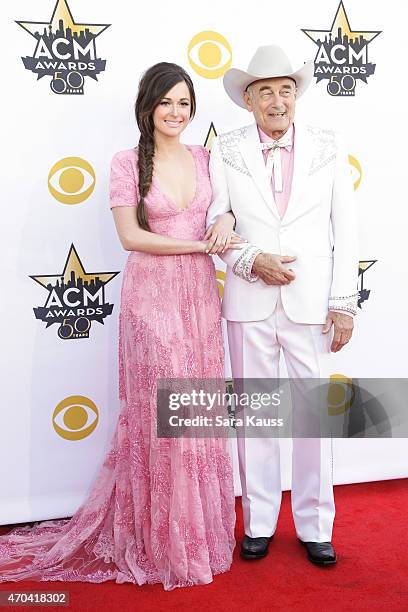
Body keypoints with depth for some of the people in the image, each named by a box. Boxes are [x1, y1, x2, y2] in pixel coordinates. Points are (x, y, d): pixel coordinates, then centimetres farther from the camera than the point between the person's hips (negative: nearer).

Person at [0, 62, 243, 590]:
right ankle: (161, 539, 21)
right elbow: (130, 235, -10)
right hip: (151, 297, -4)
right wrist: (199, 243, -12)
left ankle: (199, 529, 28)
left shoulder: (203, 158, 11)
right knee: (159, 416, 1)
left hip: (199, 295, 5)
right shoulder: (128, 162, -3)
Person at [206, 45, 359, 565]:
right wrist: (252, 260, -14)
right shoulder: (225, 151, 4)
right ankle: (259, 522, 27)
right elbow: (216, 222, 4)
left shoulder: (328, 147, 4)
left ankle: (315, 526, 24)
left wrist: (343, 303, -3)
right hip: (249, 302, 1)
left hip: (311, 303, 0)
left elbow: (345, 229, 2)